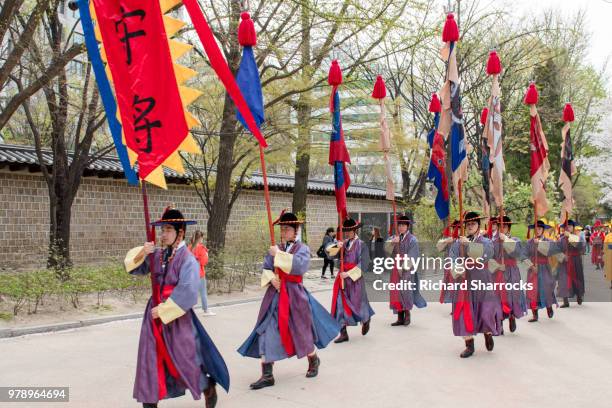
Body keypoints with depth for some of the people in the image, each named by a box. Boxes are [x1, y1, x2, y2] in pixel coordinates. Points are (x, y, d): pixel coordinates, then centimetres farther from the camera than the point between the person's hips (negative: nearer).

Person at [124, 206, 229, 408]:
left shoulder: (187, 259, -15)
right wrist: (141, 253, -7)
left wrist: (163, 309, -18)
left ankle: (208, 387, 31)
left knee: (185, 359, 6)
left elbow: (187, 292, -22)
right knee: (151, 359, 5)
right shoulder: (156, 255, 3)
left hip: (177, 317, -5)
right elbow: (133, 268, 12)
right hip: (155, 313, 5)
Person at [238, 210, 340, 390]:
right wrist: (271, 278, -13)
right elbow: (265, 269, 7)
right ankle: (267, 375, 0)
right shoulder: (275, 249, 8)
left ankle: (313, 360, 40)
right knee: (266, 332, -6)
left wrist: (279, 254, -22)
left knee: (301, 330, 11)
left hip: (294, 294, -3)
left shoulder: (302, 248, -4)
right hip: (275, 295, 4)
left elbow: (300, 266, -24)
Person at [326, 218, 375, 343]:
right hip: (342, 278, 4)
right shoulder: (343, 243, 7)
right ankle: (343, 334, 6)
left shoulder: (361, 245, -7)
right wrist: (337, 246, -20)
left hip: (355, 279, -4)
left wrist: (349, 273, -19)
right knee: (340, 305, 0)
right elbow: (328, 250, 0)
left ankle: (366, 320, 41)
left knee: (357, 303, 8)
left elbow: (363, 264, -14)